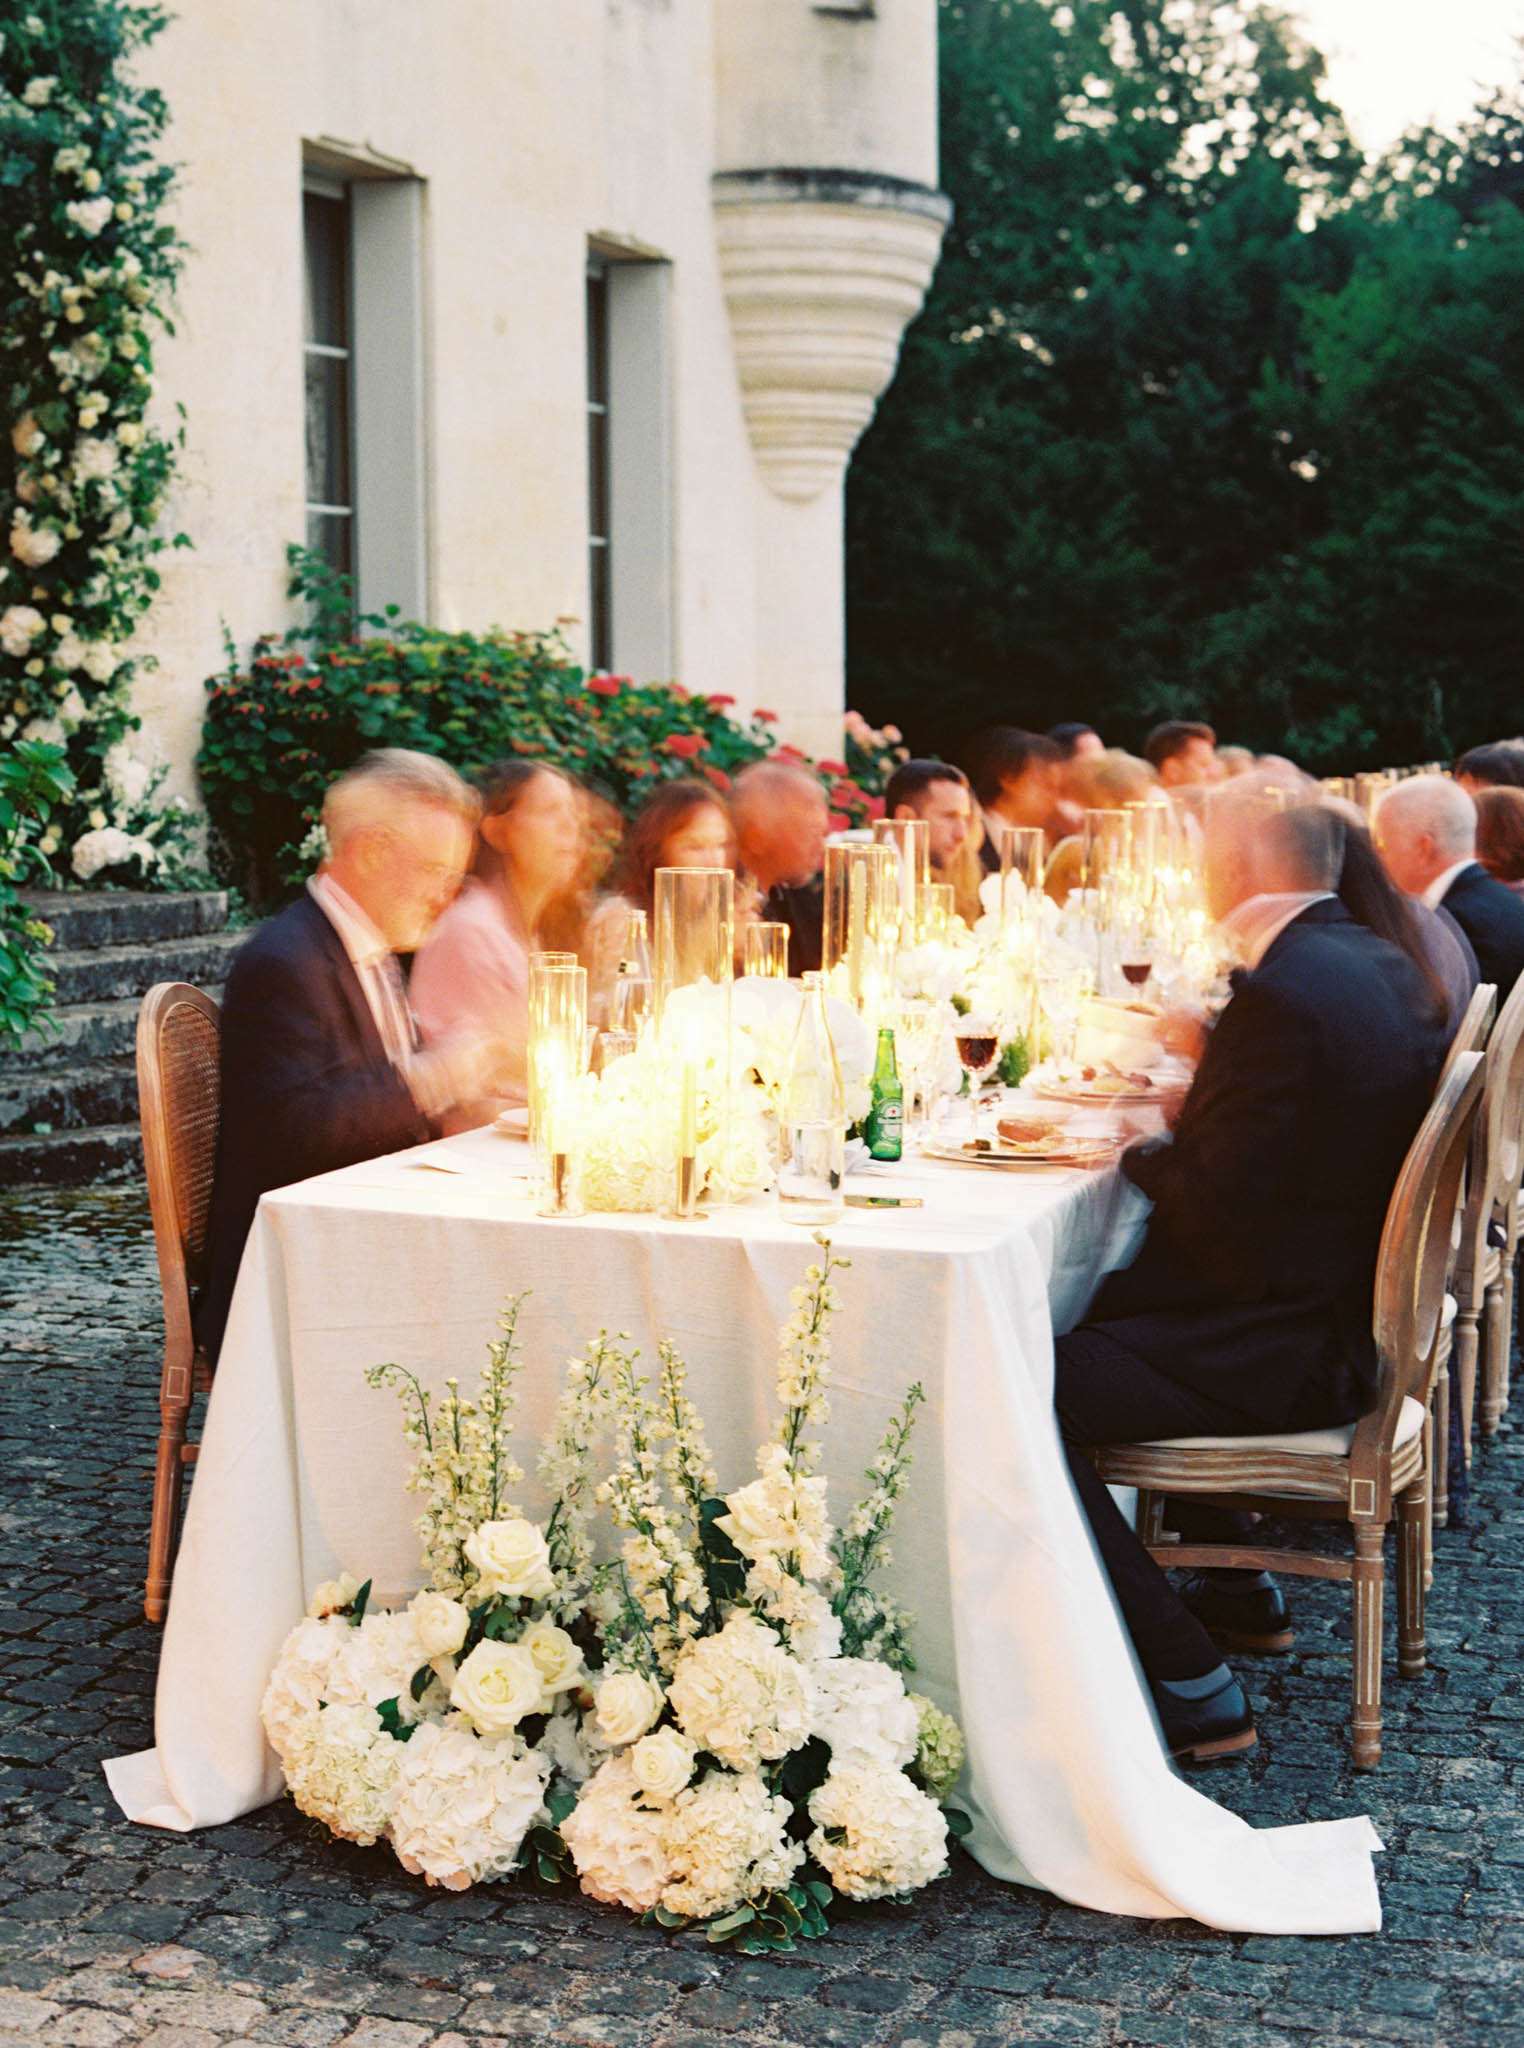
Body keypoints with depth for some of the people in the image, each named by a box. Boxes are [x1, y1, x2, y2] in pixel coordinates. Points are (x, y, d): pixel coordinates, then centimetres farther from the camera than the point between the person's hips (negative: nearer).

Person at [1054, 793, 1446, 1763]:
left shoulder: (1282, 993, -24)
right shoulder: (1383, 963, 6)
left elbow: (1217, 1209, -22)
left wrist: (1140, 1152, -4)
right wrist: (1202, 1097, 8)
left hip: (1291, 1353, -10)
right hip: (1358, 1308, 10)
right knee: (1103, 1307, 28)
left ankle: (1192, 1688, -6)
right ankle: (1238, 1586, 36)